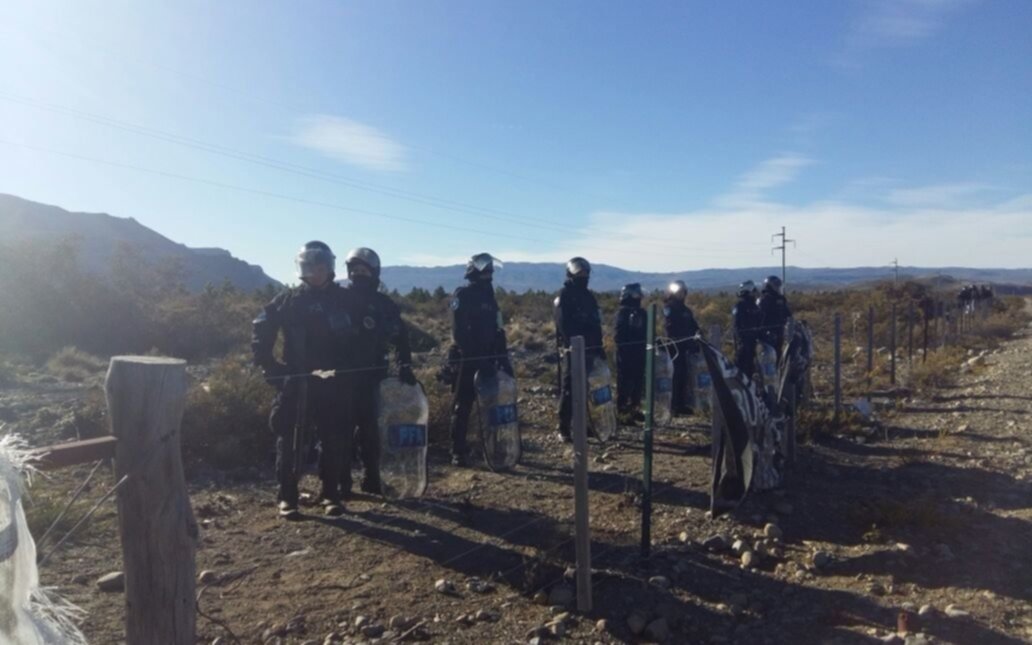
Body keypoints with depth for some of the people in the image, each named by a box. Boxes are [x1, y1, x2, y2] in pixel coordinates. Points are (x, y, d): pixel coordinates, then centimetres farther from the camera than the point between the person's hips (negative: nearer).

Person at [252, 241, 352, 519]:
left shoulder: (343, 300, 5)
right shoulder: (289, 300, 2)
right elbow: (261, 329, 5)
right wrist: (269, 366, -2)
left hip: (333, 381, 1)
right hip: (296, 380, -1)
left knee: (335, 438, 3)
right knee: (290, 438, -1)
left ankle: (330, 492, 16)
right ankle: (287, 496, 9)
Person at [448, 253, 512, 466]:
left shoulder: (489, 296, 15)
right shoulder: (462, 295, -7)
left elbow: (497, 330, 17)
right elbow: (458, 329, -16)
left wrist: (503, 357, 12)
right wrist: (467, 352, -23)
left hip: (488, 357, 7)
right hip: (467, 357, -7)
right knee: (462, 406, -3)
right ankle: (458, 452, 2)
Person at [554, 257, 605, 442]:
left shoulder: (588, 295, 17)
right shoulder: (564, 295, -7)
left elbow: (596, 323, 18)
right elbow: (563, 324, -16)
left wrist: (599, 346, 14)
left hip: (587, 349, 7)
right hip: (571, 350, -7)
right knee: (569, 391, -5)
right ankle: (564, 430, 0)